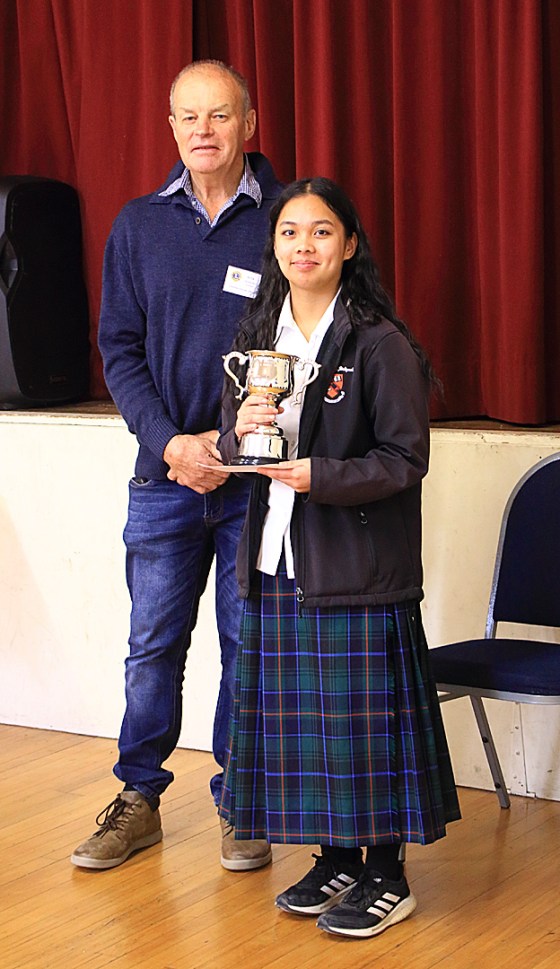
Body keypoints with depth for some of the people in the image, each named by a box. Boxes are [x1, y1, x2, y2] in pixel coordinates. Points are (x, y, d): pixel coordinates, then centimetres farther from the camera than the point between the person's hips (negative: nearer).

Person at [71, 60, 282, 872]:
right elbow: (120, 350, 5)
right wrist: (171, 442, -9)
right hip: (164, 476, 2)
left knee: (249, 644, 6)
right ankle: (140, 798, 20)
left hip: (256, 478, -2)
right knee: (153, 644, 7)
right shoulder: (140, 226, 5)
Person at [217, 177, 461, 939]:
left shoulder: (381, 344, -9)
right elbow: (231, 450, 14)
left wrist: (321, 475, -22)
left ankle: (385, 876, 12)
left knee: (361, 713, -2)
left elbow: (406, 459, -10)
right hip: (277, 561, 6)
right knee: (294, 710, 10)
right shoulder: (257, 337, 10)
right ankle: (336, 858, 25)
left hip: (358, 565, -6)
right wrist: (240, 432, -9)